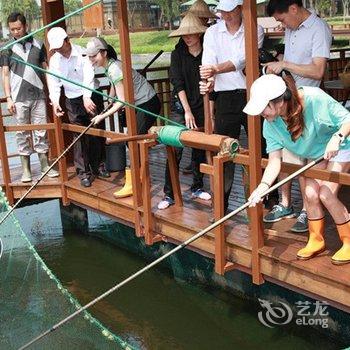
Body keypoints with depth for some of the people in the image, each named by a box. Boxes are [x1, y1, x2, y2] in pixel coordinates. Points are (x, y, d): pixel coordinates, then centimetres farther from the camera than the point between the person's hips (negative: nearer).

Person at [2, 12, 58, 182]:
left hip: (38, 95, 1)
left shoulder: (38, 44, 6)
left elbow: (45, 69, 10)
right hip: (19, 98, -1)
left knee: (41, 131, 4)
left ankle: (45, 165, 14)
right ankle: (26, 169, 11)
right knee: (23, 133, 4)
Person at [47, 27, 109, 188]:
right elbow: (54, 82, 0)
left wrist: (87, 98, -36)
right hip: (73, 101, 3)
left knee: (97, 133, 6)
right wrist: (55, 101, -18)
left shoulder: (82, 54, -12)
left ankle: (98, 166, 23)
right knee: (79, 137, 2)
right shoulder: (54, 60, 3)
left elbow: (88, 76, -23)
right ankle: (83, 172, 8)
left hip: (91, 97, -2)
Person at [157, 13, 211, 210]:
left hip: (202, 107, 2)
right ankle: (169, 194, 0)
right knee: (175, 151, -5)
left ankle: (197, 188, 26)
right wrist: (187, 111, -15)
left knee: (200, 150, 9)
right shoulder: (178, 54, -2)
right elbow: (178, 83, -9)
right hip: (180, 107, -1)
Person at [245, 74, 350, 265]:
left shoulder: (315, 99, -36)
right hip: (314, 153, 5)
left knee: (326, 194, -16)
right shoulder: (270, 124, -20)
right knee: (311, 193, -7)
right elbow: (274, 160, -23)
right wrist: (263, 186, -39)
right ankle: (316, 241, 16)